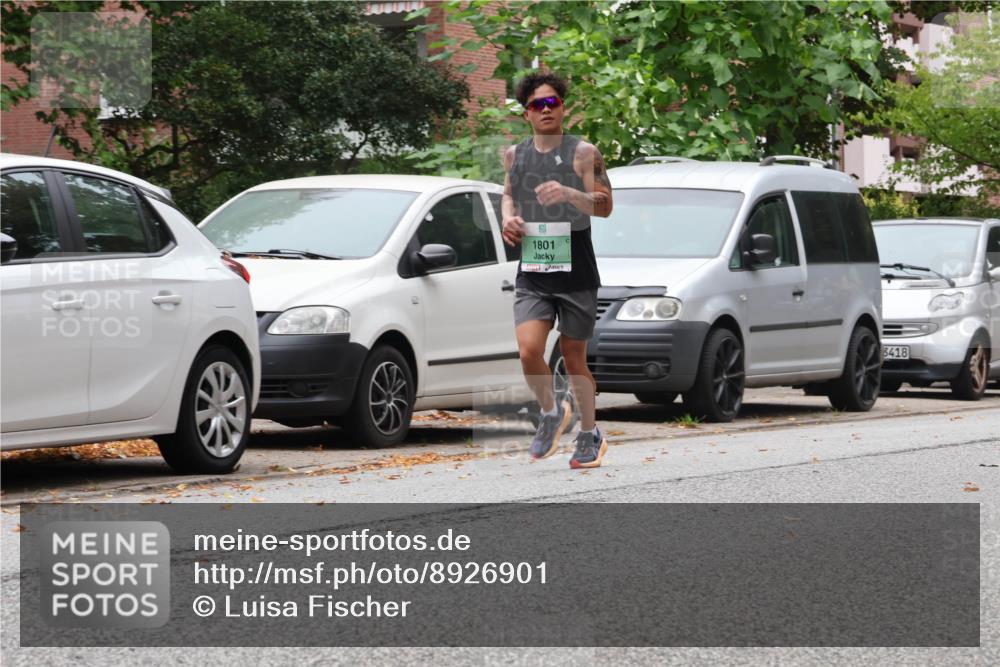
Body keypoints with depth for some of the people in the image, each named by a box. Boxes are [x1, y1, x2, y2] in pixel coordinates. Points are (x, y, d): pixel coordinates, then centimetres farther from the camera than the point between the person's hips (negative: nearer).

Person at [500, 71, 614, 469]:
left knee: (574, 359, 5)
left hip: (576, 275, -2)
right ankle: (551, 414, 11)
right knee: (529, 351, -17)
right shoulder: (514, 155, 9)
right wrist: (509, 218, 4)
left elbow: (605, 206, -8)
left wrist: (568, 194, -26)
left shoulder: (583, 153, -3)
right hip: (532, 275, 2)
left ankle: (590, 435, 25)